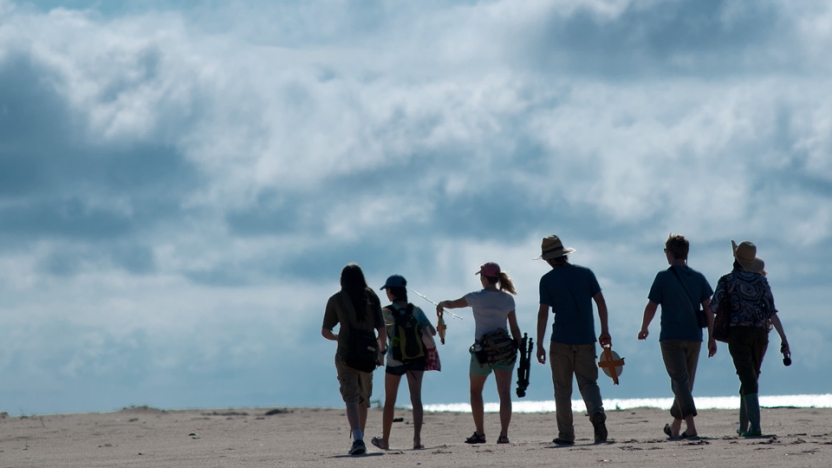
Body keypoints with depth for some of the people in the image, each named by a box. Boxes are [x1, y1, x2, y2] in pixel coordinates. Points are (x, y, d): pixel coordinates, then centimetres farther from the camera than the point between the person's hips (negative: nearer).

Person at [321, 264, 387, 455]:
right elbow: (382, 330, 2)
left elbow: (325, 331, 1)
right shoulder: (371, 298, 5)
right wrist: (380, 351, 18)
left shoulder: (336, 300, 0)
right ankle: (359, 438, 26)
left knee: (351, 398, -8)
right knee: (363, 398, 19)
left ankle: (358, 439, -27)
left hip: (346, 354, -3)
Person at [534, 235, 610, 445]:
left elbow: (543, 313, -7)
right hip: (586, 340, 2)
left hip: (561, 341, -2)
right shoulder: (585, 273, 4)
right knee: (588, 383, 7)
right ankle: (597, 413, -22)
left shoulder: (548, 280, -4)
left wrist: (539, 345, -5)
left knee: (562, 388, 7)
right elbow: (601, 302, 3)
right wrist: (605, 331, 11)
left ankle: (566, 434, 6)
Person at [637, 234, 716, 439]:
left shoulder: (663, 277, -5)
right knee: (685, 382, 15)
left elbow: (651, 307, -3)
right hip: (694, 337, 4)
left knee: (680, 382, -8)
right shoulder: (698, 278, 6)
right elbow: (708, 308, 3)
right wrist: (711, 338, 7)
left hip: (671, 337, -4)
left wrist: (644, 329, 14)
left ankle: (691, 427, -23)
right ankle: (675, 426, 26)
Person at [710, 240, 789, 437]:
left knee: (748, 379, -8)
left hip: (738, 332, -3)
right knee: (751, 378, 18)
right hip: (760, 333, 3)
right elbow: (772, 312, -1)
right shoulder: (761, 281, 6)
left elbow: (714, 308, -7)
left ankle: (755, 426, -20)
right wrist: (783, 339, -3)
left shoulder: (727, 281, -1)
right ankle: (744, 425, 27)